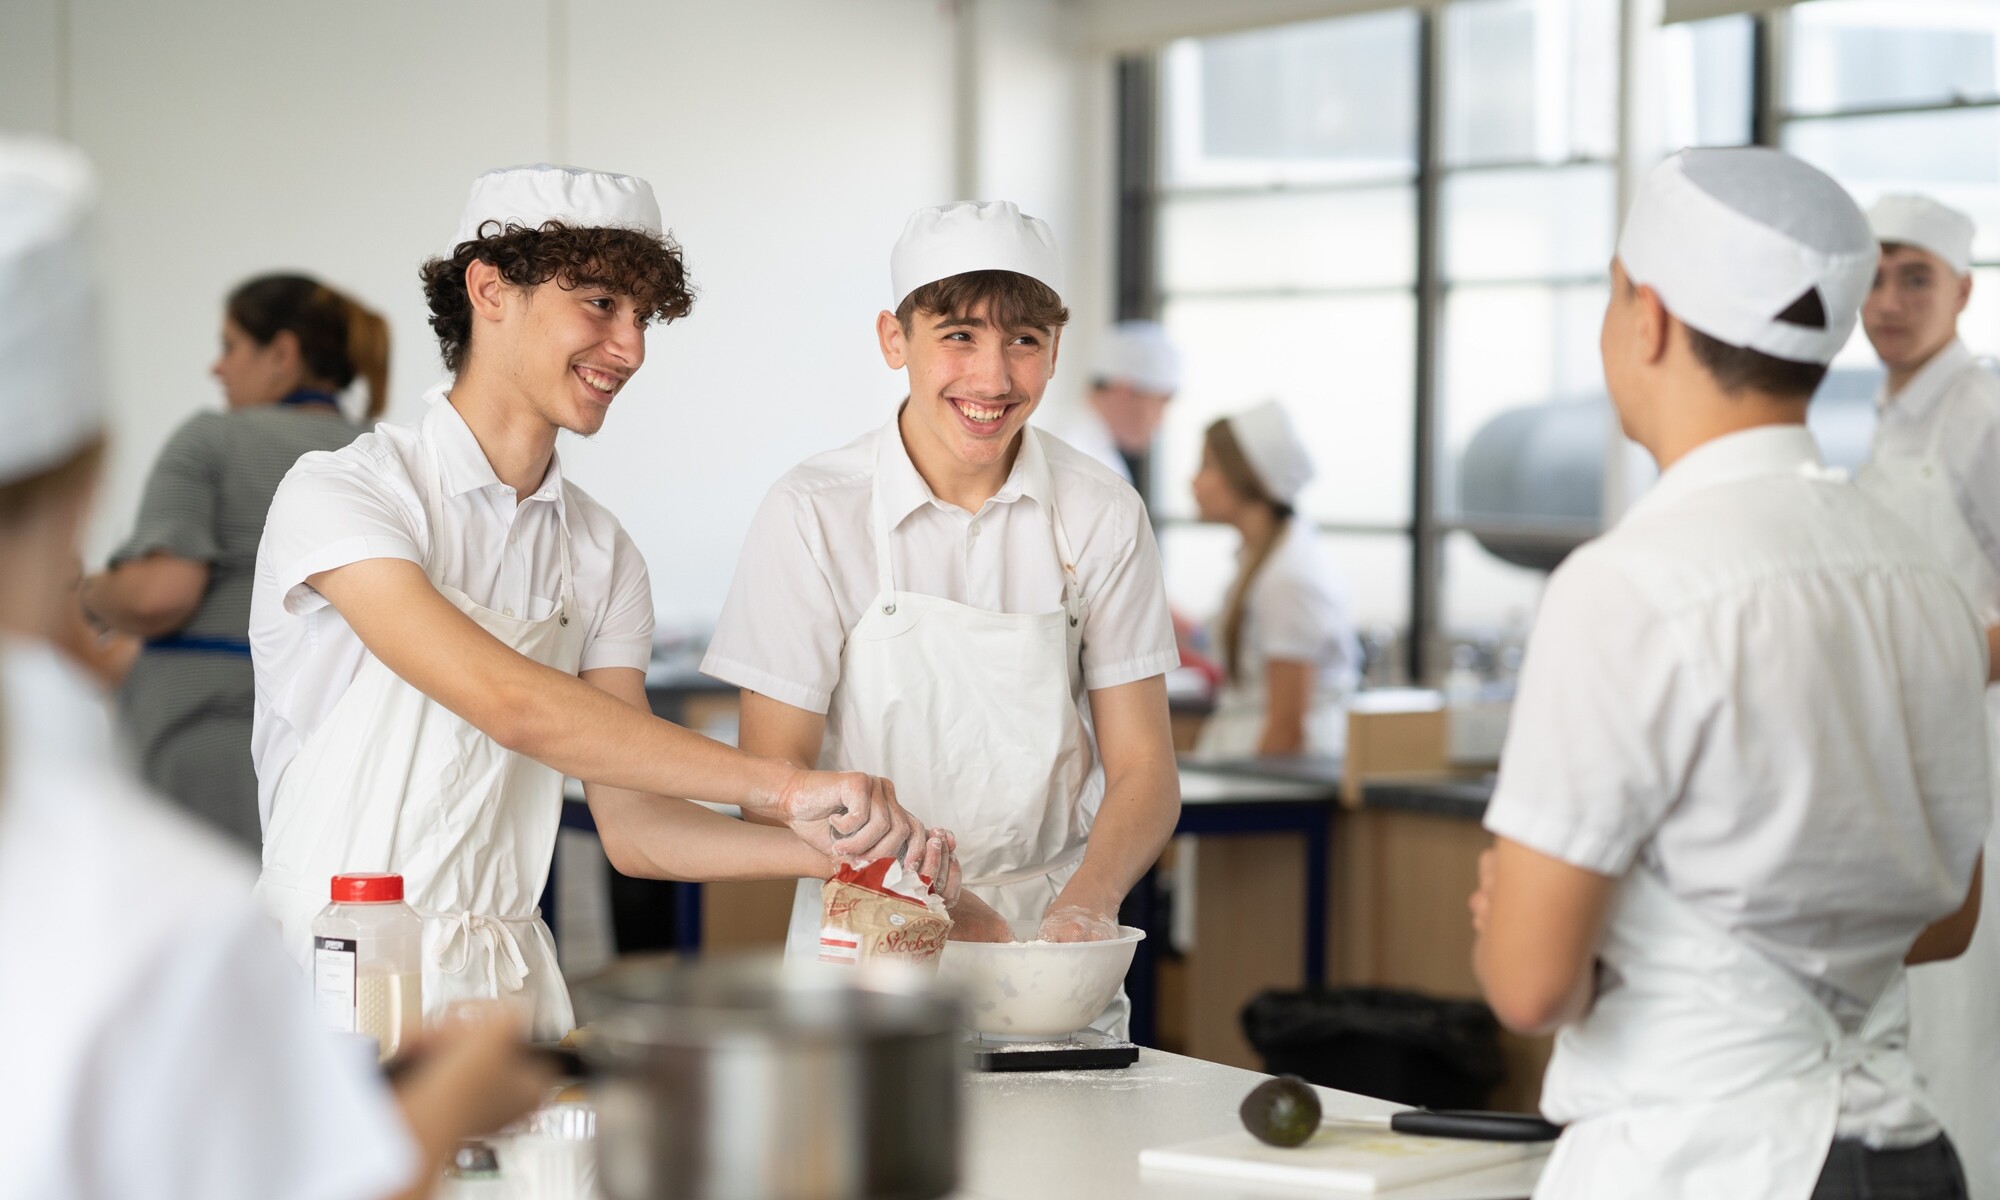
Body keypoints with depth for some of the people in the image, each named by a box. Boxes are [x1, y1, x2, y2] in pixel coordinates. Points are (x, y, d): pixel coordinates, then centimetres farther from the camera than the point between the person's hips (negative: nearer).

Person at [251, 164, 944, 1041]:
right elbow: (508, 704, -21)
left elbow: (631, 827, 10)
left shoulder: (601, 556, 13)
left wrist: (830, 850, -7)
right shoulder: (340, 494, -7)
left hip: (510, 988, 5)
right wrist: (783, 787, -24)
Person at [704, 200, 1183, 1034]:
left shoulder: (1103, 518, 2)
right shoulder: (814, 515, -5)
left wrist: (1086, 901, -17)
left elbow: (1142, 768, 4)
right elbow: (774, 774, -6)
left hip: (1048, 952, 1)